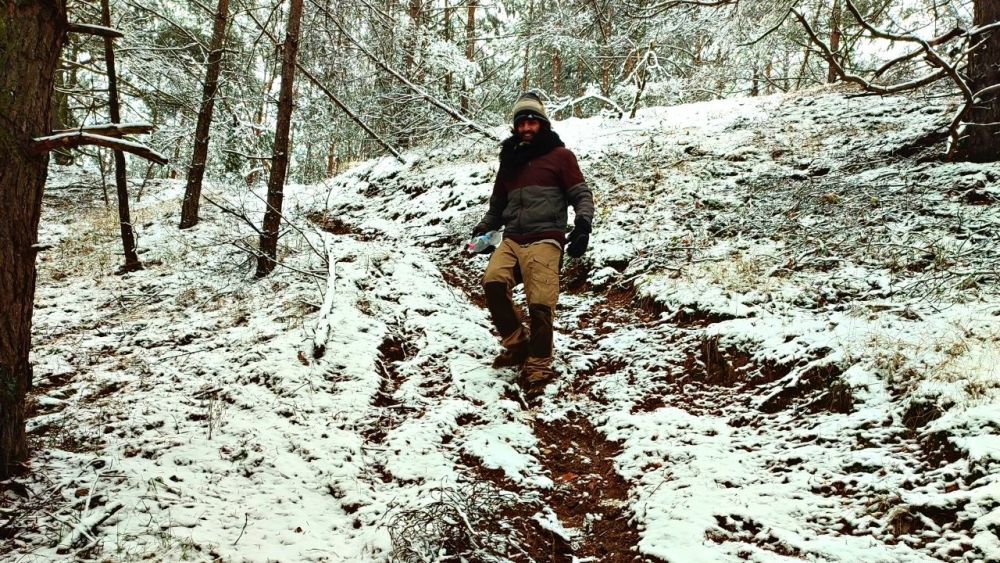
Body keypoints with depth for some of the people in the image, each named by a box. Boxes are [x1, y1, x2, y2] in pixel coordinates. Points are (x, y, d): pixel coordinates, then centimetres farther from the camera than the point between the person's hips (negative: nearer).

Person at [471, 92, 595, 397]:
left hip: (544, 240, -4)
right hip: (511, 239, 5)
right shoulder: (510, 160, 24)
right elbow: (498, 202, 34)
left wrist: (583, 225, -15)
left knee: (540, 304, -15)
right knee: (493, 281, -23)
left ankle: (538, 366, 2)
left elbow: (581, 195, 2)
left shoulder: (560, 155, 8)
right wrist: (484, 228, 21)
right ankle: (516, 342, -5)